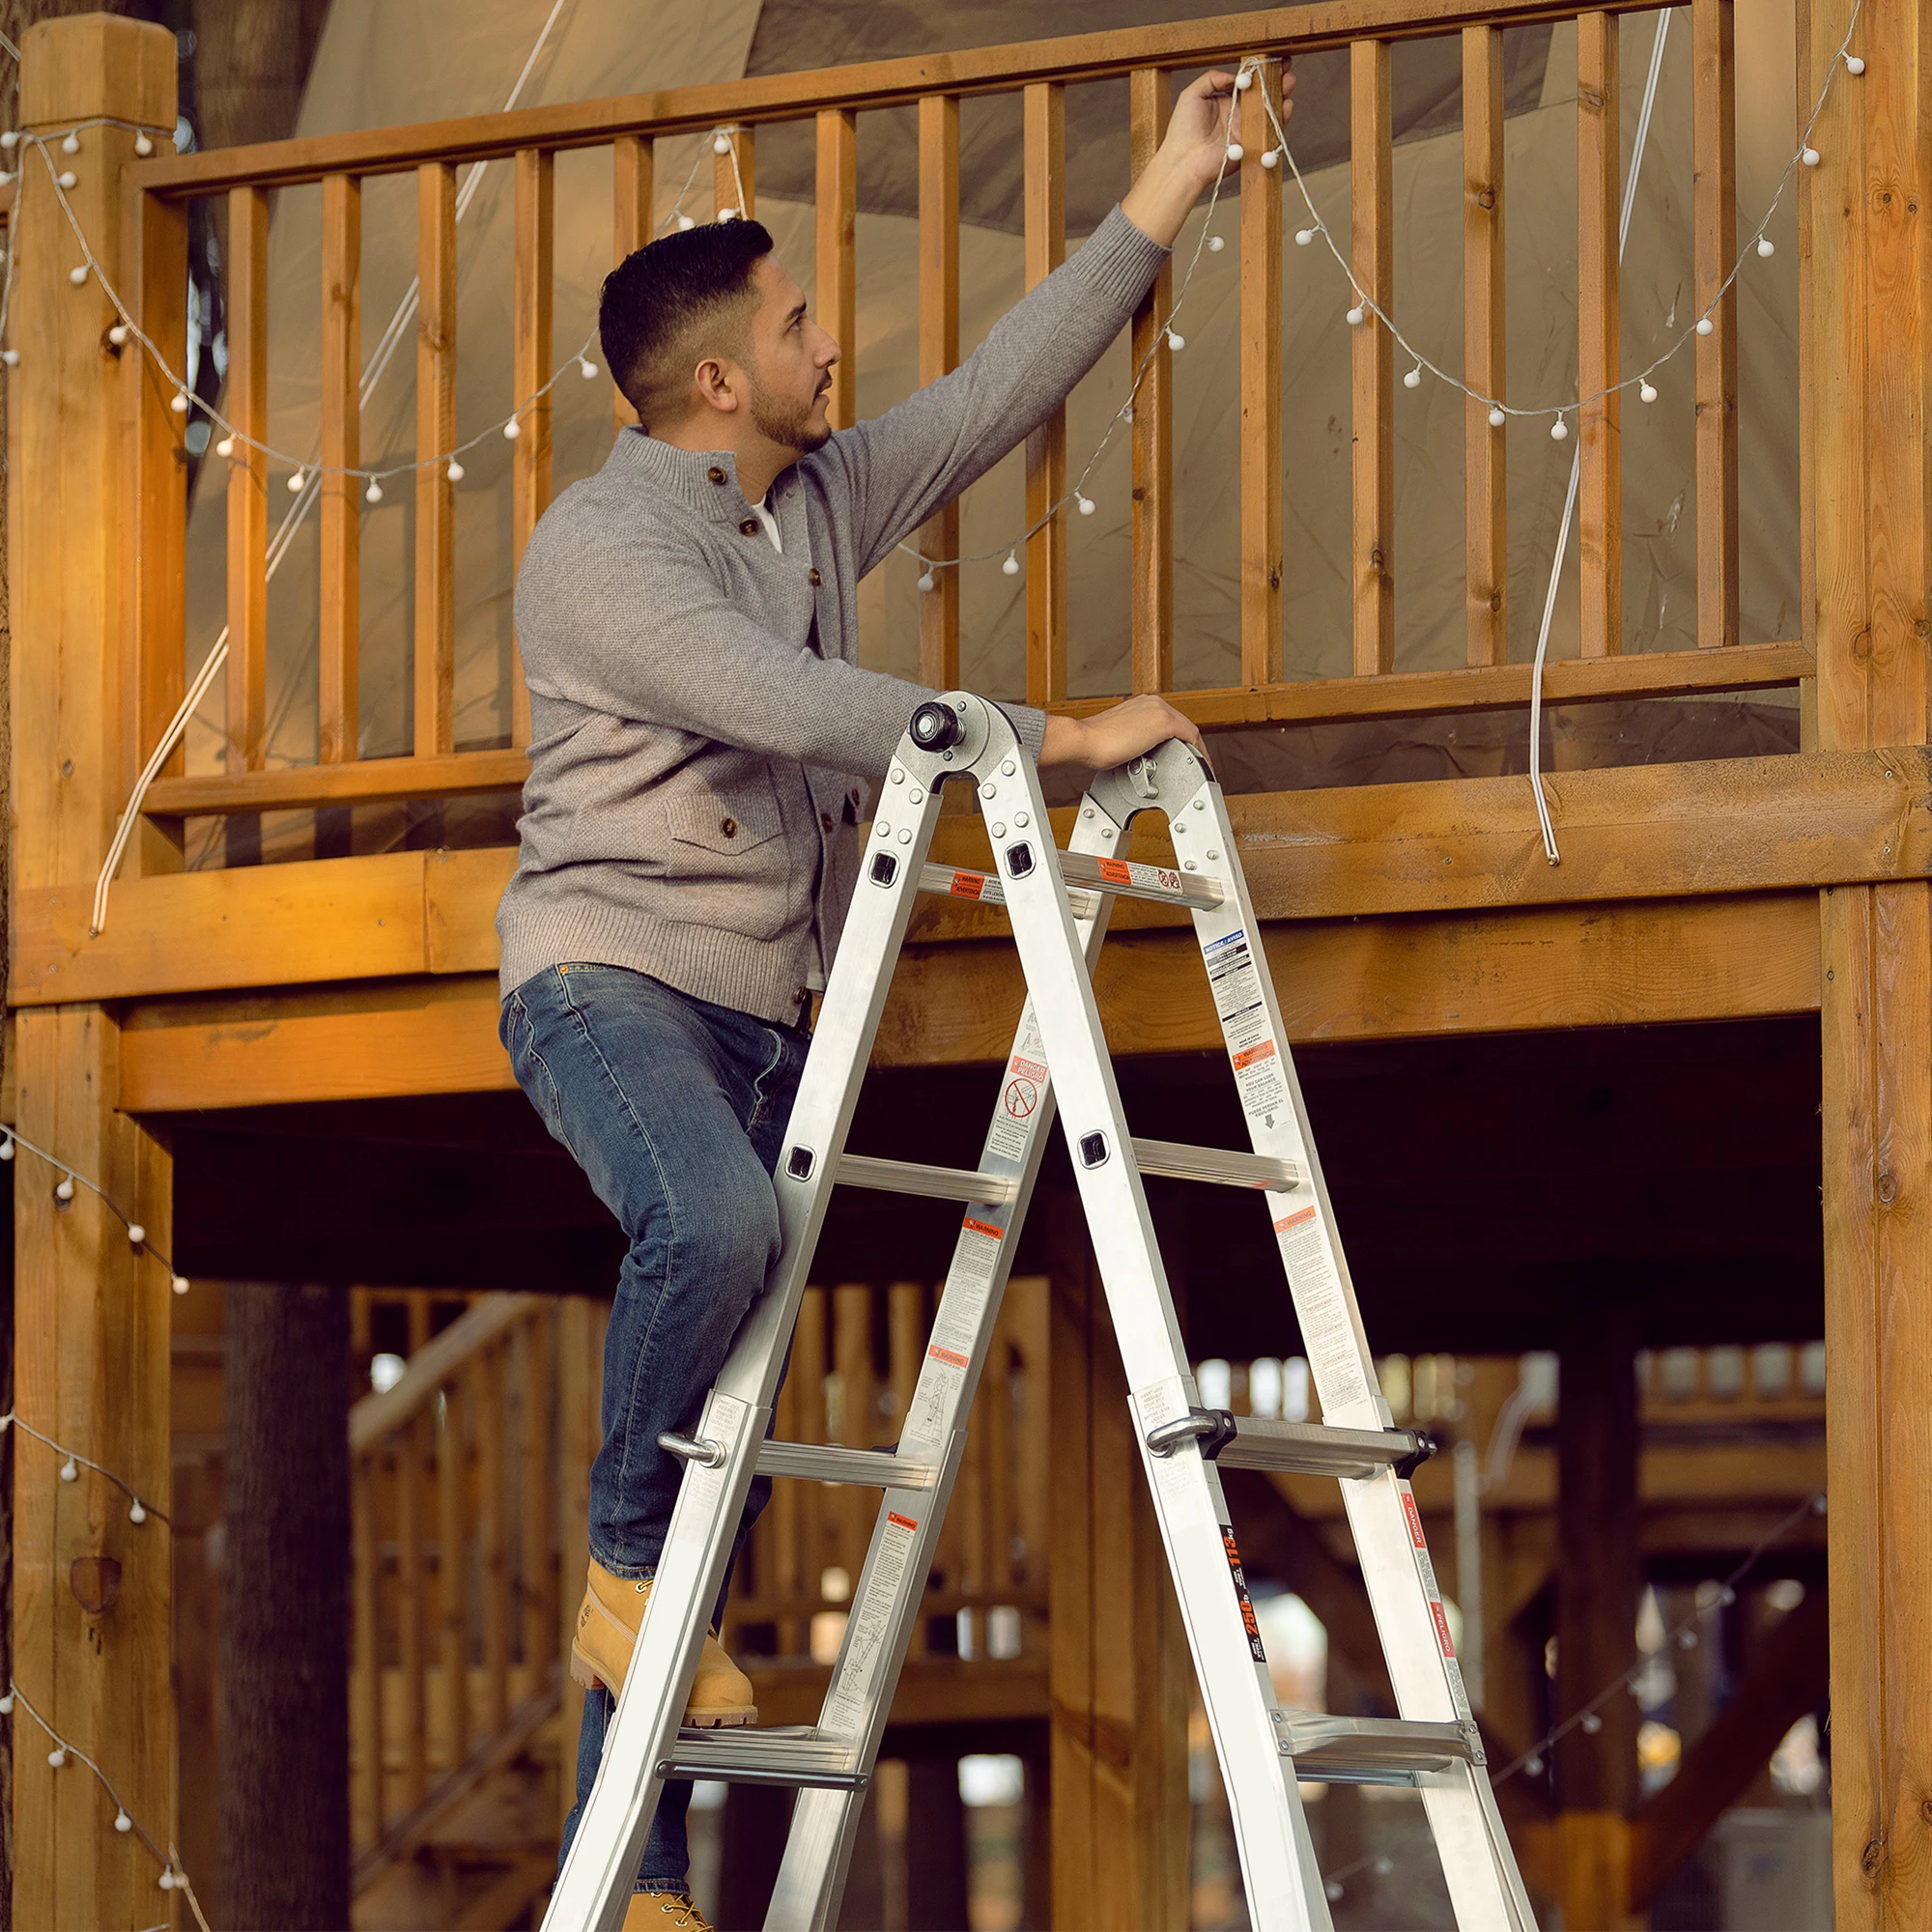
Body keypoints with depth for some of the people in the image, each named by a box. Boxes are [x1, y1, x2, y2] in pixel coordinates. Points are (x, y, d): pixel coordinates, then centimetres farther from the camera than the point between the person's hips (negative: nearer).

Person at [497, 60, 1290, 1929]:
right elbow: (792, 708, -23)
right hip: (612, 976, -7)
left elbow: (996, 391, 22)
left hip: (766, 1007, 8)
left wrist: (1161, 200, 22)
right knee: (712, 1226, -40)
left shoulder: (824, 499, 13)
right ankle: (623, 1564, -17)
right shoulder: (602, 543, -12)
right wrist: (1060, 739, -24)